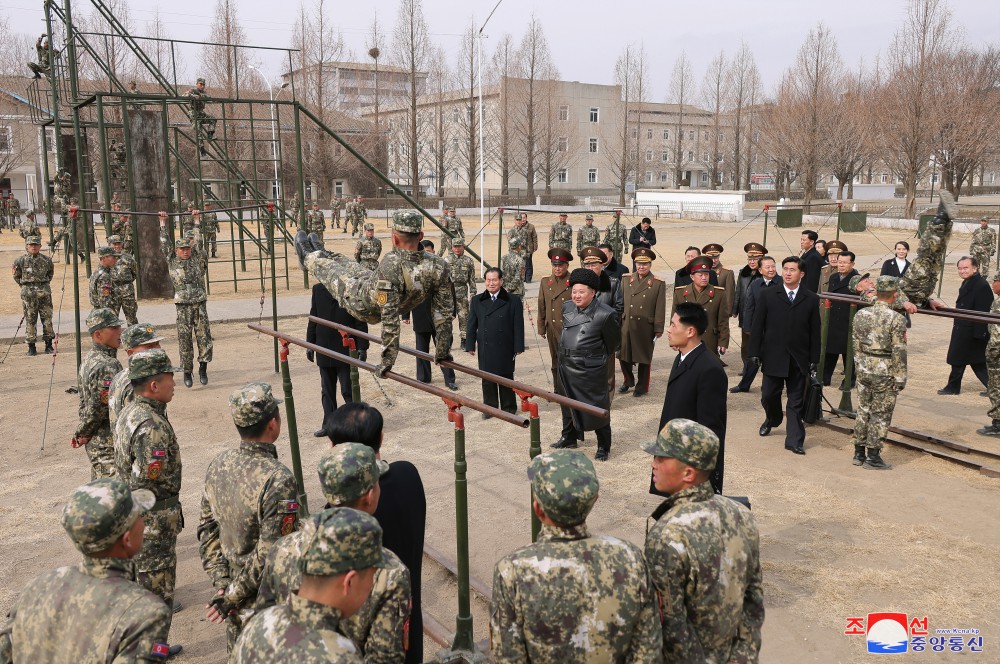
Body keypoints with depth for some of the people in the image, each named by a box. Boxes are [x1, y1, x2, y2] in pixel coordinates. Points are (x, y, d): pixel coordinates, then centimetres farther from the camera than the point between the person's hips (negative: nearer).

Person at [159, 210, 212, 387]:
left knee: (204, 337, -2)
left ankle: (203, 368, 10)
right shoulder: (172, 261, 8)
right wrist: (163, 222, 14)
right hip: (183, 306, -1)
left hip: (200, 304, 1)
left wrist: (197, 220, 17)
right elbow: (164, 243, 10)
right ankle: (187, 372, 11)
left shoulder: (197, 258, 9)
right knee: (185, 340, 2)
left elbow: (197, 240, 12)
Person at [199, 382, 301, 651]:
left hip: (232, 584, 7)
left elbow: (207, 528, 3)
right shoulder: (278, 480, -28)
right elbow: (271, 555, -26)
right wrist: (233, 596, -14)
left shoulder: (218, 466, -5)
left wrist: (221, 581, 5)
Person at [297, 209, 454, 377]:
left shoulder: (391, 266, -44)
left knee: (332, 272, 24)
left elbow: (390, 318, -41)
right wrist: (442, 352, -7)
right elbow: (444, 312, -21)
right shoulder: (438, 266, -28)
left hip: (363, 306, -5)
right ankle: (323, 255, 62)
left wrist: (387, 361, -29)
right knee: (351, 266, 30)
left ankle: (309, 258, 57)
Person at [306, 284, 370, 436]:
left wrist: (362, 347, -9)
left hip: (346, 349, -4)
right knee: (327, 391, 11)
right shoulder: (318, 289, 6)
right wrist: (310, 345, 9)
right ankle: (329, 425, 20)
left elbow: (360, 321, -6)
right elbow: (313, 318, 11)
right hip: (324, 349, 4)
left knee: (347, 390, -1)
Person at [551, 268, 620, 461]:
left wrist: (598, 357, 8)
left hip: (590, 370, -6)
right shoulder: (567, 308, 1)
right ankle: (569, 437, 40)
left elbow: (614, 341, -4)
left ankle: (603, 447, 19)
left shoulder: (605, 314, -17)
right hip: (566, 366, 6)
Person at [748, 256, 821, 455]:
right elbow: (757, 325, 1)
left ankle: (794, 440, 10)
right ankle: (772, 419, 37)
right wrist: (755, 352, -4)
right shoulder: (768, 295, 1)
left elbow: (815, 331, 3)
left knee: (796, 401, 4)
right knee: (769, 395, 6)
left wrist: (814, 359, -1)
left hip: (799, 359, 0)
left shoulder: (811, 299, 3)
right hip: (773, 356, 0)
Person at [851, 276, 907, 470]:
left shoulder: (860, 315, 1)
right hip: (885, 372, -5)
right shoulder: (896, 319, -14)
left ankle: (859, 453, 20)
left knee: (863, 411, 14)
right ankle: (873, 457, 8)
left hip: (864, 370, 5)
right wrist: (900, 378, -7)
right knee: (880, 415, 4)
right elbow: (898, 352, -14)